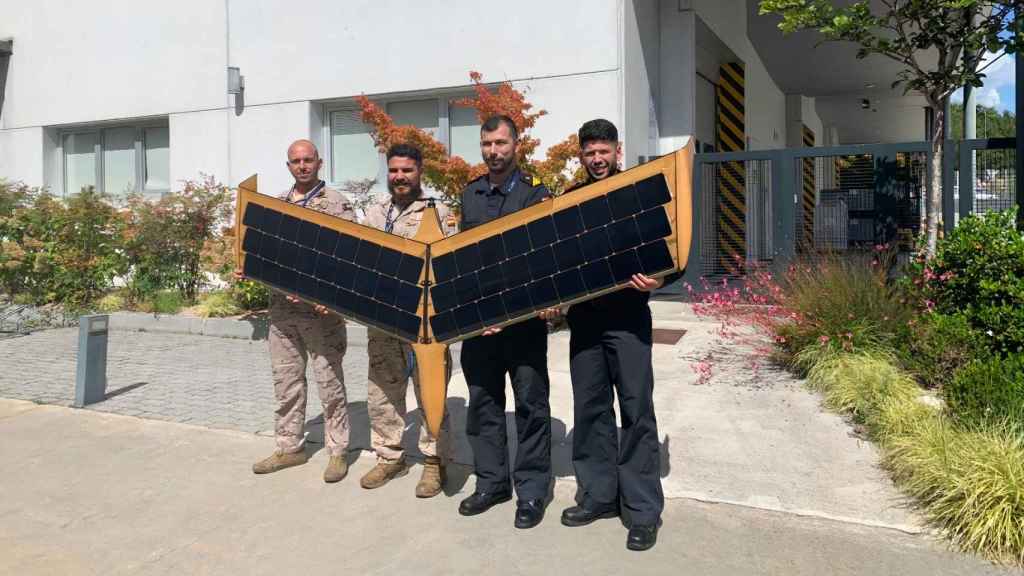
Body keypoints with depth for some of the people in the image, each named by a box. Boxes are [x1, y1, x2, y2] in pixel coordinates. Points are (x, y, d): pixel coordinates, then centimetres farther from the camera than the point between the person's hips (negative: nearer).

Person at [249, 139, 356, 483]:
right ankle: (289, 447, 26)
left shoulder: (337, 204, -4)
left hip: (320, 310, -5)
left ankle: (337, 451, 14)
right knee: (286, 381, 13)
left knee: (329, 381, 2)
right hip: (282, 309, 6)